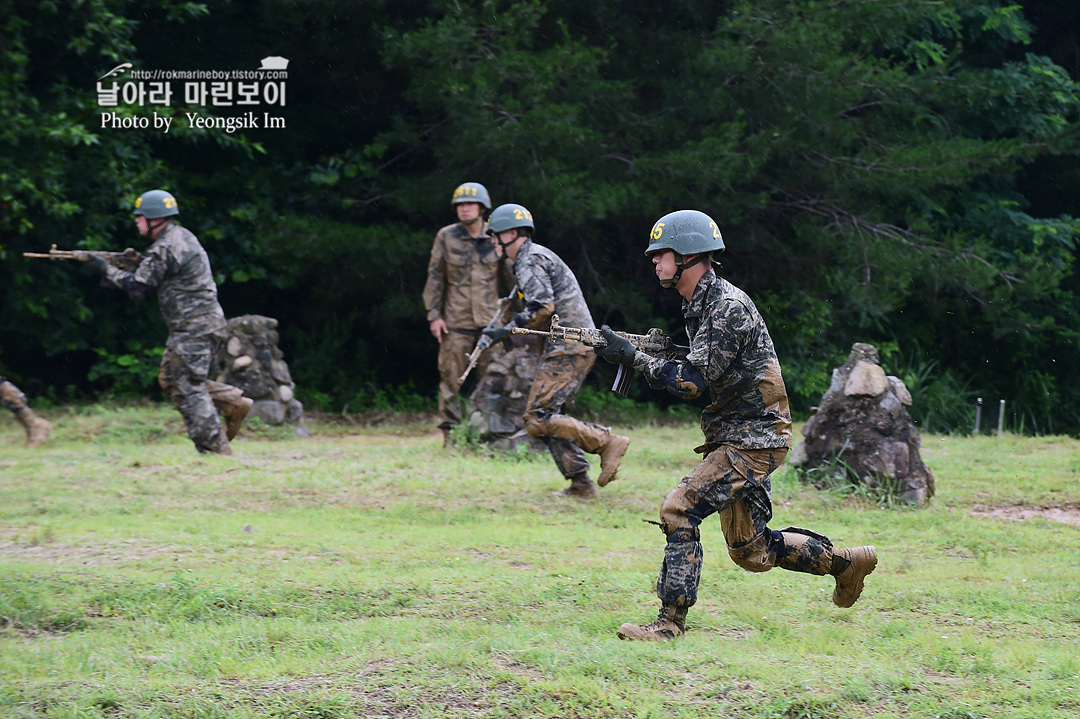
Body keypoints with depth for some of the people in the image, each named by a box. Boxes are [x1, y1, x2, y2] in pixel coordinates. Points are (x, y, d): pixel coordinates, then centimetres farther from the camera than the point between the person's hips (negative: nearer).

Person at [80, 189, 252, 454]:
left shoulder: (165, 248, -16)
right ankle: (234, 402, 10)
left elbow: (137, 287, -16)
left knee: (189, 388, -6)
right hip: (202, 323, 10)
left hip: (193, 328, -10)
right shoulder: (182, 236, 14)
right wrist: (137, 263, 11)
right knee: (171, 379, 16)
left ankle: (215, 448, -6)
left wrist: (105, 268, -6)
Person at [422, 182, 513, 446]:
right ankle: (450, 433, 4)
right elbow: (435, 277, 4)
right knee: (451, 379, -2)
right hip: (456, 322, -1)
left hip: (490, 320, 1)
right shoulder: (446, 237, 1)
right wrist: (434, 315, -1)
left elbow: (511, 275, 13)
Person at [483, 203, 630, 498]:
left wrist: (507, 330, -15)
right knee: (551, 417, 11)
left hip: (569, 349, -11)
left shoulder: (531, 260, -9)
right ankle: (580, 484, 8)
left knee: (539, 419, -13)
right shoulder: (536, 256, 23)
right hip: (573, 348, 11)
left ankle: (607, 442, -15)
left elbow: (543, 307, -21)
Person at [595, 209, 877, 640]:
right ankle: (846, 562, 30)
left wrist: (633, 357, -21)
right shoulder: (698, 305, 11)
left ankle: (671, 621, -14)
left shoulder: (729, 307, -19)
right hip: (735, 438, 10)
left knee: (679, 510, -18)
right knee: (751, 551, 15)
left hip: (752, 440, -10)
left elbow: (693, 382, -25)